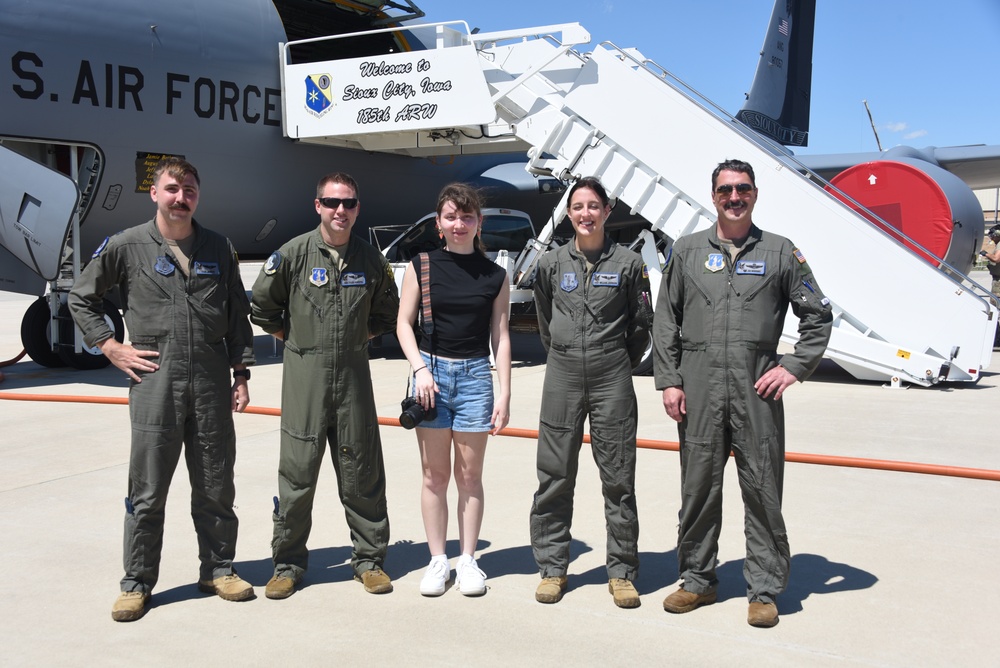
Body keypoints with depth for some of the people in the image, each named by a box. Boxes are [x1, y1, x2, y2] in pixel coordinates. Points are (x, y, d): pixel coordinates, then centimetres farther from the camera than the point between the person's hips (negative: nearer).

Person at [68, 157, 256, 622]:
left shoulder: (219, 249, 9)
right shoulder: (126, 246, 1)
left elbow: (237, 316, 12)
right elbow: (81, 299, 10)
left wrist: (241, 374, 7)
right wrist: (112, 348, 0)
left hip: (212, 385, 3)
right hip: (154, 384, -2)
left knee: (216, 487, 10)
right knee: (147, 491, 4)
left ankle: (218, 569, 25)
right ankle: (136, 583, 17)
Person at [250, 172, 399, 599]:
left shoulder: (371, 260, 6)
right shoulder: (294, 254, -2)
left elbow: (386, 312, 21)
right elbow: (262, 306, 8)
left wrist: (358, 338, 12)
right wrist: (295, 340, 6)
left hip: (354, 373, 2)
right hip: (304, 373, -2)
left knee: (362, 471, 6)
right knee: (297, 470, 1)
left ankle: (369, 559, 19)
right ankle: (288, 563, 15)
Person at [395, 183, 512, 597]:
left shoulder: (495, 276, 5)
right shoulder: (422, 266, 3)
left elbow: (500, 337, 5)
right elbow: (404, 322, 3)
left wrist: (504, 395, 0)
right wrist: (421, 369, -10)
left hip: (475, 375, 0)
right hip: (431, 370, 0)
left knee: (469, 474, 6)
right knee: (435, 473, 5)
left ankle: (468, 561, 17)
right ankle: (437, 561, 15)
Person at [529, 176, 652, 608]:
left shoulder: (628, 264, 1)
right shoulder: (551, 264, 6)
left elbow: (642, 323, 10)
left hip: (612, 379, -1)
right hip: (562, 377, 2)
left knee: (618, 478, 3)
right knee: (555, 477, 5)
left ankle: (621, 572, 14)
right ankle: (552, 568, 17)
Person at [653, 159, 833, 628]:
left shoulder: (780, 252, 8)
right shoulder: (687, 250, 10)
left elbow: (818, 316, 11)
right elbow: (665, 322, 10)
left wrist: (795, 367, 0)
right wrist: (668, 381, 2)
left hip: (757, 390, -1)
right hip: (699, 390, 1)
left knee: (762, 489, 1)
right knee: (698, 487, 7)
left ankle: (764, 590, 13)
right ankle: (697, 580, 21)